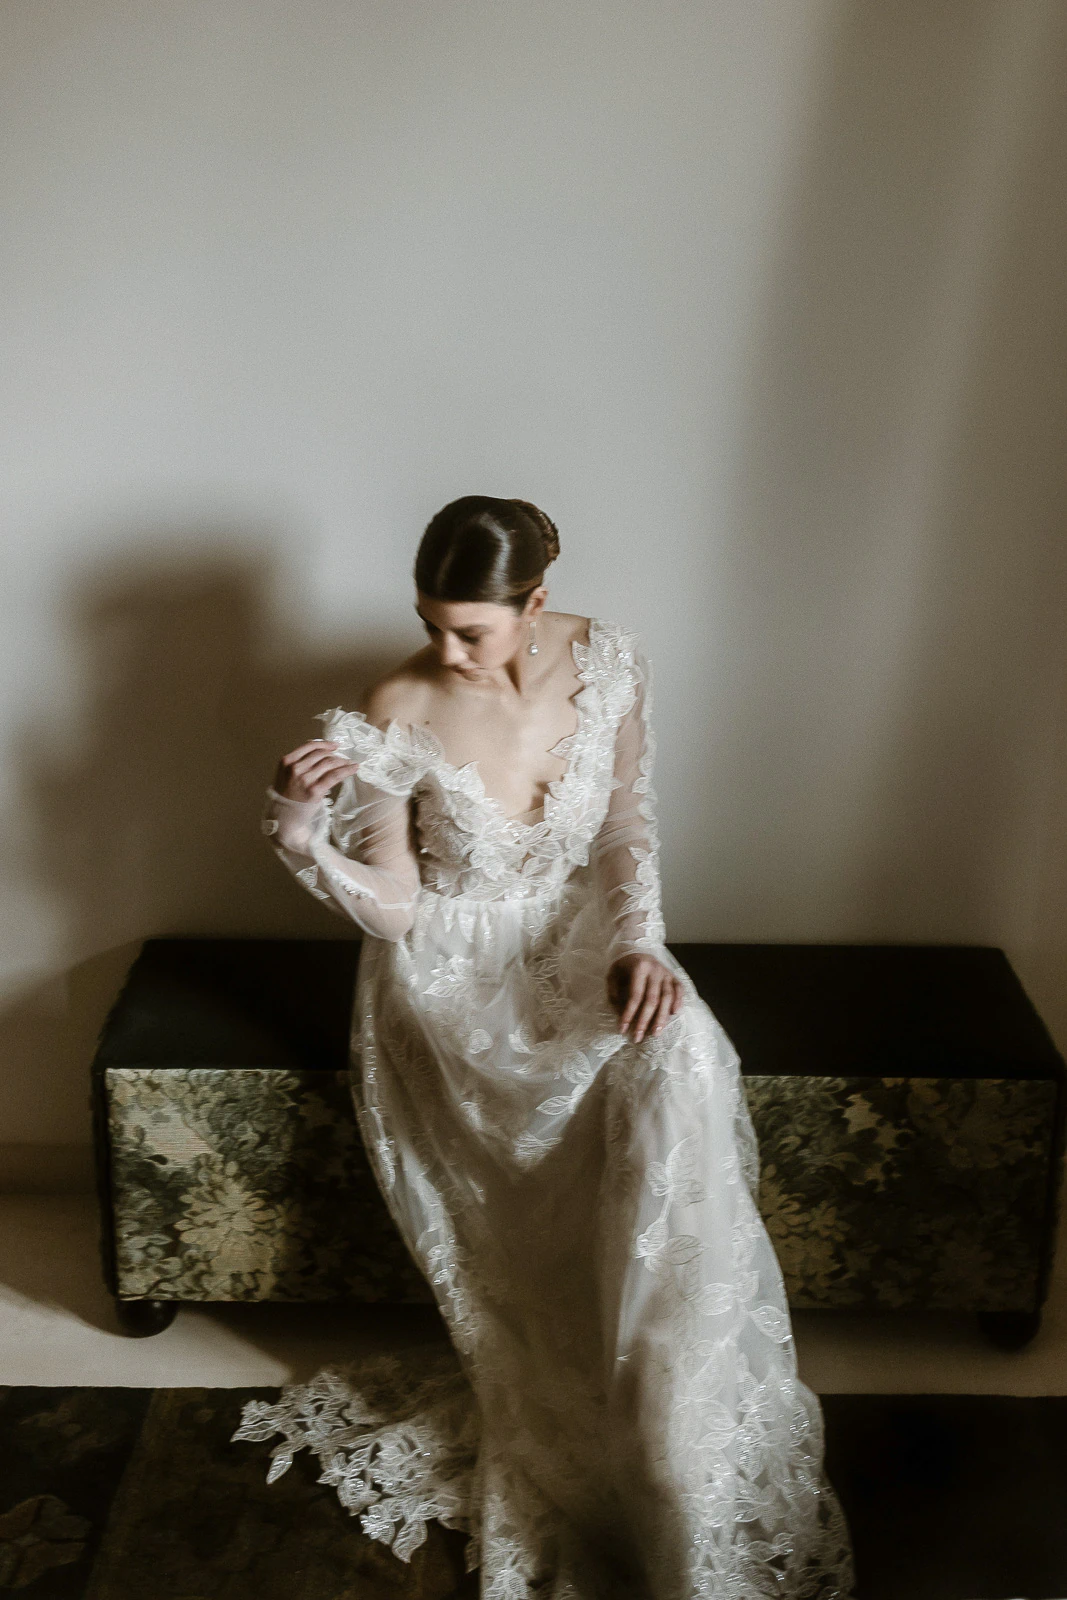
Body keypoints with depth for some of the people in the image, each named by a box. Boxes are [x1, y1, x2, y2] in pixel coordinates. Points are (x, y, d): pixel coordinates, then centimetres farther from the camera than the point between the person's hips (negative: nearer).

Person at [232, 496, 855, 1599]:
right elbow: (396, 911, -11)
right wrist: (299, 834, -29)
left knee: (678, 1065, -29)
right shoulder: (397, 715, -15)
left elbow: (627, 819, 4)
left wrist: (638, 939, -12)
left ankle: (692, 1468, -17)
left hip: (579, 932, 3)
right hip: (452, 968, -3)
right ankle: (573, 1471, -10)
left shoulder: (609, 661, -8)